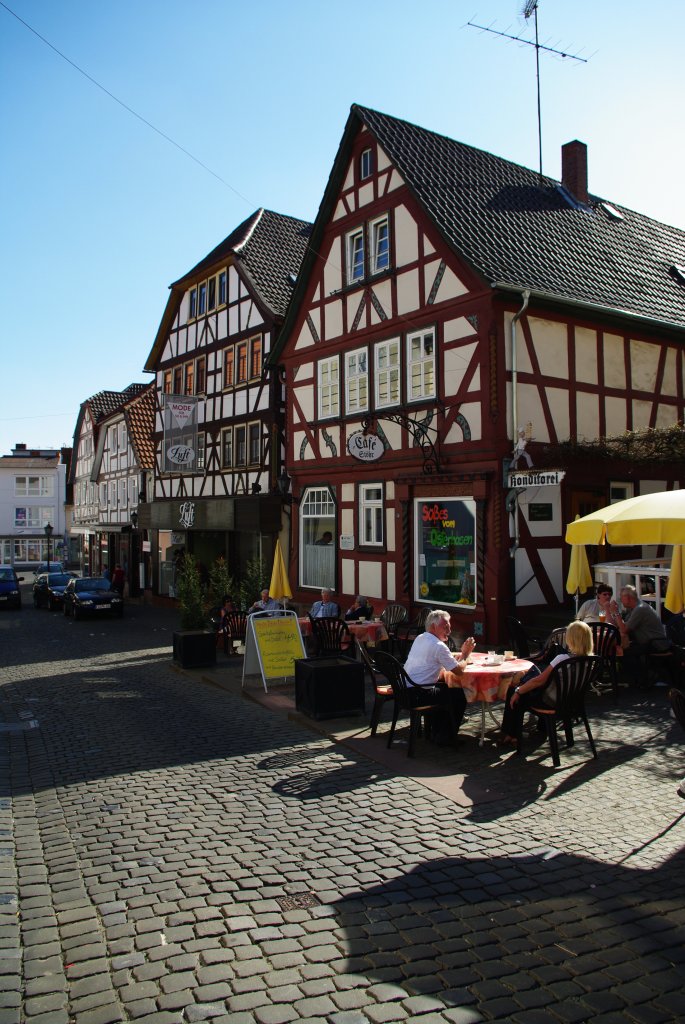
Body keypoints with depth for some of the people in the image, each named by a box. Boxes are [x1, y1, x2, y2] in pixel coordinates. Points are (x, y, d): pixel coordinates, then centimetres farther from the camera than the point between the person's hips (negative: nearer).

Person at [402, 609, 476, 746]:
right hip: (418, 695, -9)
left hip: (405, 690, 9)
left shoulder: (420, 638, 13)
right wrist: (465, 654, 6)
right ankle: (446, 737, 13)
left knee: (444, 687, 29)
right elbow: (458, 670, -9)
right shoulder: (439, 646, -15)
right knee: (460, 696, 5)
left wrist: (462, 653, 13)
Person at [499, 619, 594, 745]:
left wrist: (518, 691, -9)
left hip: (551, 701, -7)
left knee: (513, 691, 13)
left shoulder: (563, 658, -29)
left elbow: (540, 680, -23)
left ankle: (508, 733, 26)